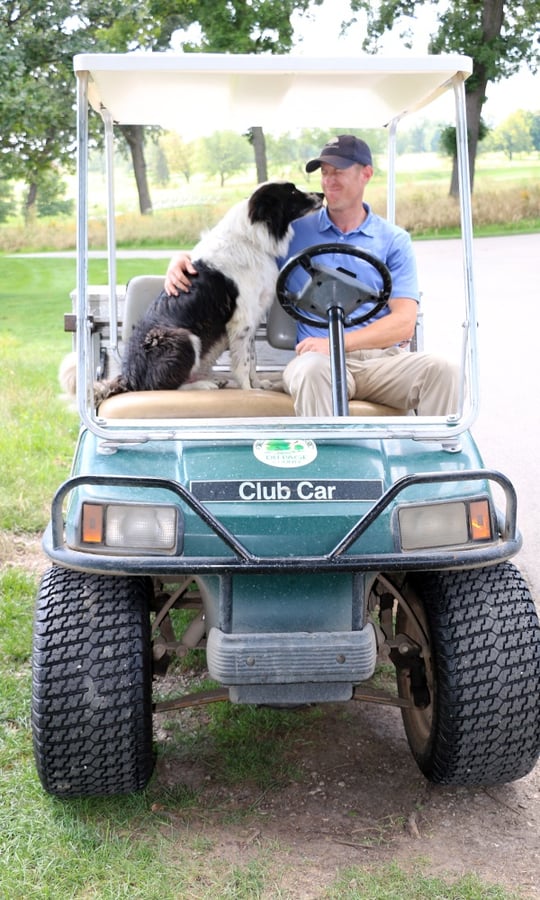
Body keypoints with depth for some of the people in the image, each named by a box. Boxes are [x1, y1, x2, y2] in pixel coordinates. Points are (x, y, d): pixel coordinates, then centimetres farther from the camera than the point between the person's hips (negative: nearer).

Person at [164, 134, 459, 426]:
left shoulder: (394, 240, 13)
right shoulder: (295, 231, 16)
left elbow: (404, 322, 1)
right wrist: (184, 258, 0)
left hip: (385, 359, 1)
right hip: (320, 358, 0)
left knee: (440, 369, -31)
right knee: (311, 369, -38)